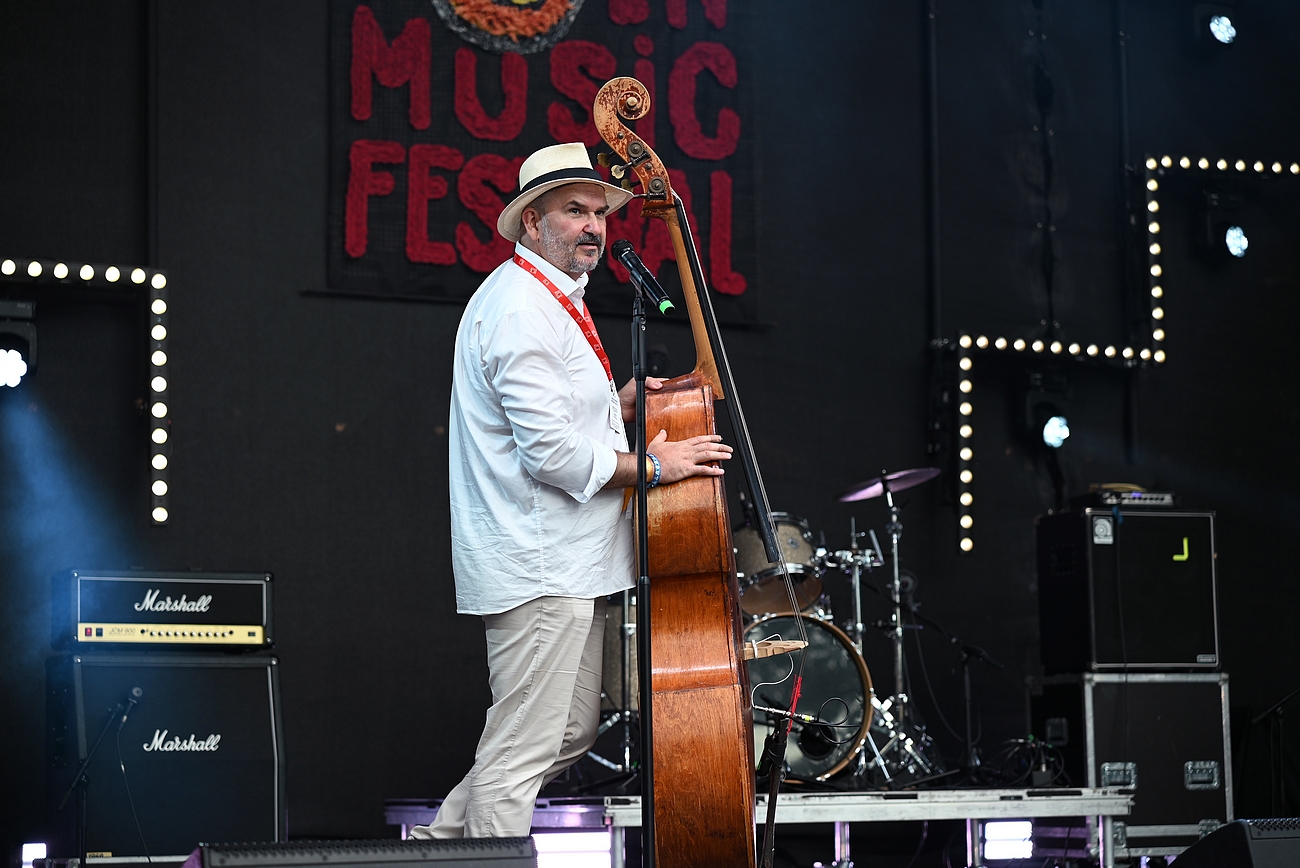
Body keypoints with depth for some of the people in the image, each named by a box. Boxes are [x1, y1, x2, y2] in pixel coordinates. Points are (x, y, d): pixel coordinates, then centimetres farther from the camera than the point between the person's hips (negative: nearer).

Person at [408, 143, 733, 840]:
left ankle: (441, 839, 25)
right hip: (539, 566, -11)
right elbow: (553, 454, -23)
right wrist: (654, 465, -13)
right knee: (521, 753, -7)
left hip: (565, 564, 11)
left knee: (573, 731, 18)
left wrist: (615, 406, 11)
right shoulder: (521, 312, -17)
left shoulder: (551, 300, 18)